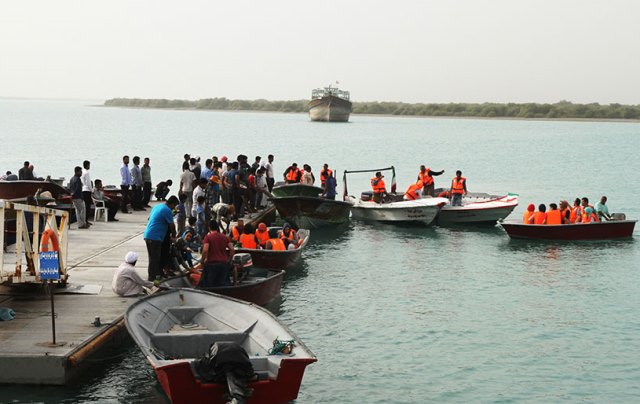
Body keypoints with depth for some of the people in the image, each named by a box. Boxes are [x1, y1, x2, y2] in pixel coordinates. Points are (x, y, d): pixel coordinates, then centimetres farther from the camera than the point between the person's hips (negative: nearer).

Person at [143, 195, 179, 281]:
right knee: (154, 258, -4)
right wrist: (173, 235, 10)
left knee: (153, 258, 17)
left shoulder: (157, 206, 16)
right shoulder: (167, 210, -12)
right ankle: (152, 277, -1)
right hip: (155, 237, -10)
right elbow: (171, 225, -8)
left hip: (147, 235, 10)